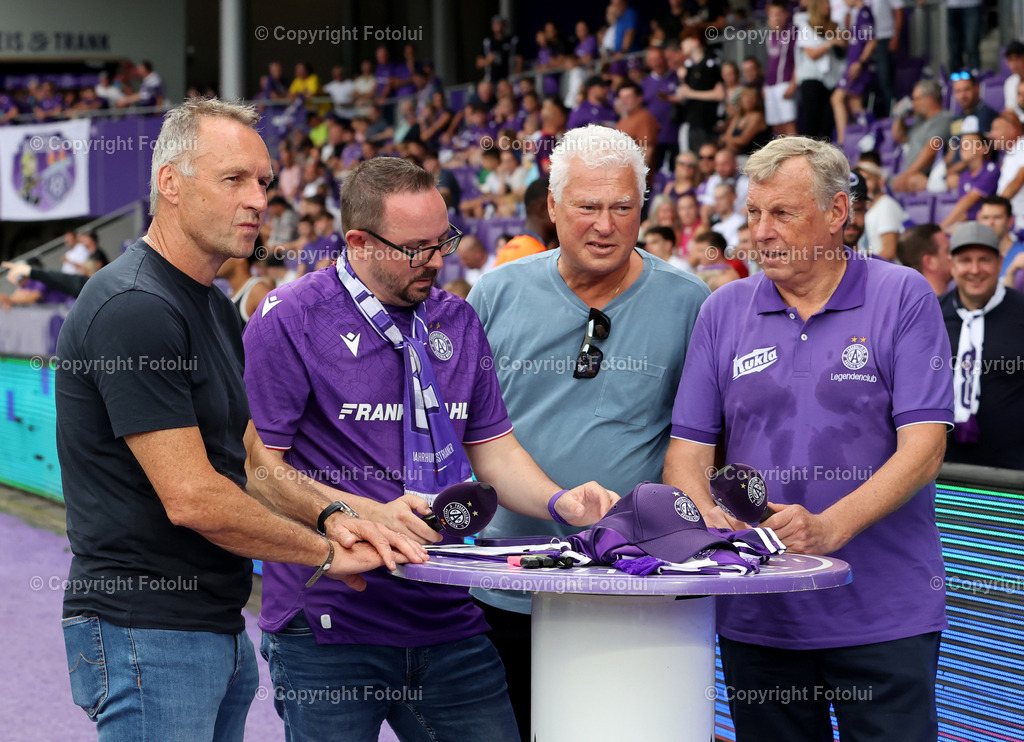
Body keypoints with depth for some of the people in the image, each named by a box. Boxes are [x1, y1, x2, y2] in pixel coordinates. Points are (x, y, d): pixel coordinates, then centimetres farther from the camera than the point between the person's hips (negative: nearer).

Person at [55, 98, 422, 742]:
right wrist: (325, 552, -11)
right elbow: (192, 498, -21)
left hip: (221, 632, 10)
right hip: (145, 634, -10)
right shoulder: (133, 308, -18)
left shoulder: (216, 308, 15)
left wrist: (332, 516, -4)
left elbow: (252, 463, 16)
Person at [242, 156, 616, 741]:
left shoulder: (457, 322, 12)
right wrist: (370, 515, -20)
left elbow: (492, 447, 16)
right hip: (329, 623, -5)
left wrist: (557, 501, -3)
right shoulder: (290, 320, -7)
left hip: (447, 615, 5)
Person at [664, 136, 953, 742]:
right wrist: (709, 520, -16)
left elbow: (923, 448, -10)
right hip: (757, 617, 3)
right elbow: (689, 448, 6)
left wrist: (829, 528, -23)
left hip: (884, 617, -3)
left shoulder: (904, 299, -2)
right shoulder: (724, 311, 8)